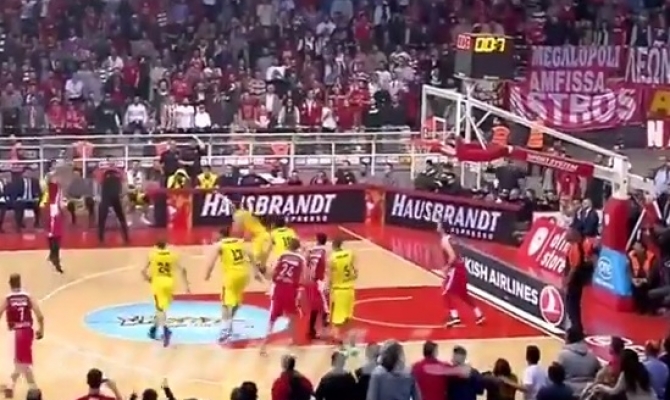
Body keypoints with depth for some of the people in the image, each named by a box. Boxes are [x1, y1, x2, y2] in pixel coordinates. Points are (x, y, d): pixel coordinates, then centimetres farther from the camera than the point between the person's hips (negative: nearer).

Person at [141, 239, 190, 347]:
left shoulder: (152, 255, 5)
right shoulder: (173, 255, 10)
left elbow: (144, 271, 0)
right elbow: (182, 270, 3)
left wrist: (148, 279, 20)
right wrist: (186, 285, 6)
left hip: (158, 282, -3)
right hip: (169, 283, 3)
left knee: (160, 308, -8)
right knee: (161, 307, 22)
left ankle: (165, 330, -32)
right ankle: (154, 329, 36)